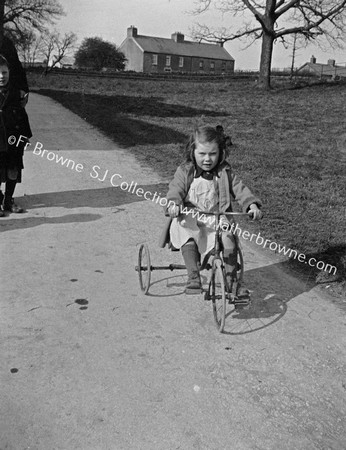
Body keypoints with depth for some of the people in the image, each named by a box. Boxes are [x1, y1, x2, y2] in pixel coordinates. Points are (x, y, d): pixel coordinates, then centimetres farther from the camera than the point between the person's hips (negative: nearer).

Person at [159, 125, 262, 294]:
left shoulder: (225, 173, 5)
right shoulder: (185, 171, 2)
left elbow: (240, 189, 0)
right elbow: (175, 190, -10)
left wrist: (252, 205, -18)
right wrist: (173, 204, -32)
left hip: (217, 218, 1)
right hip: (189, 219, -1)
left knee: (228, 241, -21)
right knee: (188, 241, -29)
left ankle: (231, 281, -6)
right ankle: (193, 278, -21)